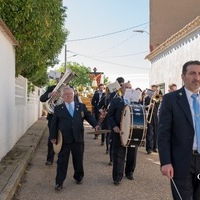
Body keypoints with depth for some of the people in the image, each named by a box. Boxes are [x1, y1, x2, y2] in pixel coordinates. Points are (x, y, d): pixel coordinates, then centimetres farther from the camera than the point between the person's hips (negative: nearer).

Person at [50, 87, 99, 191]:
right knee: (62, 162, 3)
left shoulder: (81, 106, 7)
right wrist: (53, 137, -3)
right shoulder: (58, 108, 3)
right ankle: (59, 182, 9)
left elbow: (89, 116, 5)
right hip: (64, 140, -2)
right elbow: (54, 124, 3)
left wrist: (95, 124, -13)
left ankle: (78, 177, 34)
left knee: (78, 160, 15)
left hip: (78, 139, 2)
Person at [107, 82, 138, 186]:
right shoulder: (115, 100, 4)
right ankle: (117, 177, 6)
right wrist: (114, 126, -13)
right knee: (119, 154, 0)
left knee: (132, 153, 11)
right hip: (119, 131, -2)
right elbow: (110, 115, 1)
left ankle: (129, 172, 30)